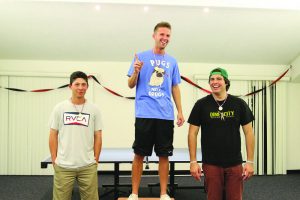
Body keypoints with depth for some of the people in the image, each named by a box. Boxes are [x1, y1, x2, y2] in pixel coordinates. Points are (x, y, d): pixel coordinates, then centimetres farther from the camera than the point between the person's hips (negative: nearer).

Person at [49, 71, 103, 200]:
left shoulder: (94, 109, 2)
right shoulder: (59, 108, 1)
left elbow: (98, 137, 4)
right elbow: (53, 135, 4)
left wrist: (95, 160, 2)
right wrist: (54, 160, 1)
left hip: (88, 166, 1)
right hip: (63, 166, 0)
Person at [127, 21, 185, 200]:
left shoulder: (172, 62, 13)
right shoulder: (142, 57, 3)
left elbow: (175, 88, 16)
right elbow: (131, 85, 3)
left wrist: (180, 111, 8)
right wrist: (136, 72, -17)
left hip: (166, 116, 3)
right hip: (145, 114, -3)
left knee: (164, 155, 6)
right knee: (139, 154, 2)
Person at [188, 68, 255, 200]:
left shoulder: (239, 104, 1)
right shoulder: (201, 105, -2)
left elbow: (248, 132, 3)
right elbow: (192, 133, 0)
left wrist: (250, 161, -2)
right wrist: (193, 161, -5)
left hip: (235, 164, 1)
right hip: (211, 164, -1)